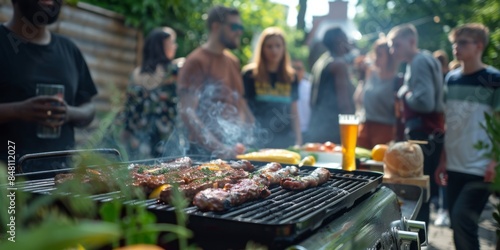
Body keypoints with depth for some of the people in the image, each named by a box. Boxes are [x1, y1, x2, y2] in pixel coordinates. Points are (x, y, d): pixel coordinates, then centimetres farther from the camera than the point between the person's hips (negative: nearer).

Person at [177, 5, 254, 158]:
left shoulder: (233, 61, 12)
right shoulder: (196, 61, -9)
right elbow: (187, 112, -16)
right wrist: (218, 148, -25)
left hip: (236, 149, 7)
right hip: (207, 152, -6)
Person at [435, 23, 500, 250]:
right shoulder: (451, 78, 9)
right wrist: (443, 160, 11)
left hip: (480, 168, -5)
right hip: (454, 166, 5)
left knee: (462, 220, -12)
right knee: (457, 224, 11)